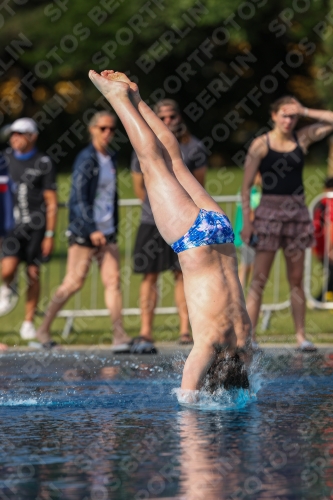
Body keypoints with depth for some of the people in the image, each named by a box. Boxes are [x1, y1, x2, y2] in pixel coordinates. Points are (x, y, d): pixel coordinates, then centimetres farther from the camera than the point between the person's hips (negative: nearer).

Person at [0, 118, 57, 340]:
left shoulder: (43, 164, -5)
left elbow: (51, 202, -3)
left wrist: (50, 235, -7)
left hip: (36, 225, -2)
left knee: (33, 274, 2)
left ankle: (29, 323, 12)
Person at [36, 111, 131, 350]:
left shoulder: (111, 159, 15)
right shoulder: (86, 159, -9)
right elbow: (79, 198, -16)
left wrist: (114, 227, 17)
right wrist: (91, 229, -23)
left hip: (107, 232, 7)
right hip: (84, 232, -7)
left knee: (113, 280, -3)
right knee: (74, 282, -4)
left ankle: (119, 335, -8)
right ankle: (44, 328, 9)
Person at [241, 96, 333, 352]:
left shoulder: (303, 138, 6)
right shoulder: (261, 144, -4)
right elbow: (246, 186, -4)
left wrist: (305, 111, -1)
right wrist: (247, 221, -10)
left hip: (297, 211, 4)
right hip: (270, 210, -3)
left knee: (296, 280, 6)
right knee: (259, 278, -7)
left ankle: (301, 336, 8)